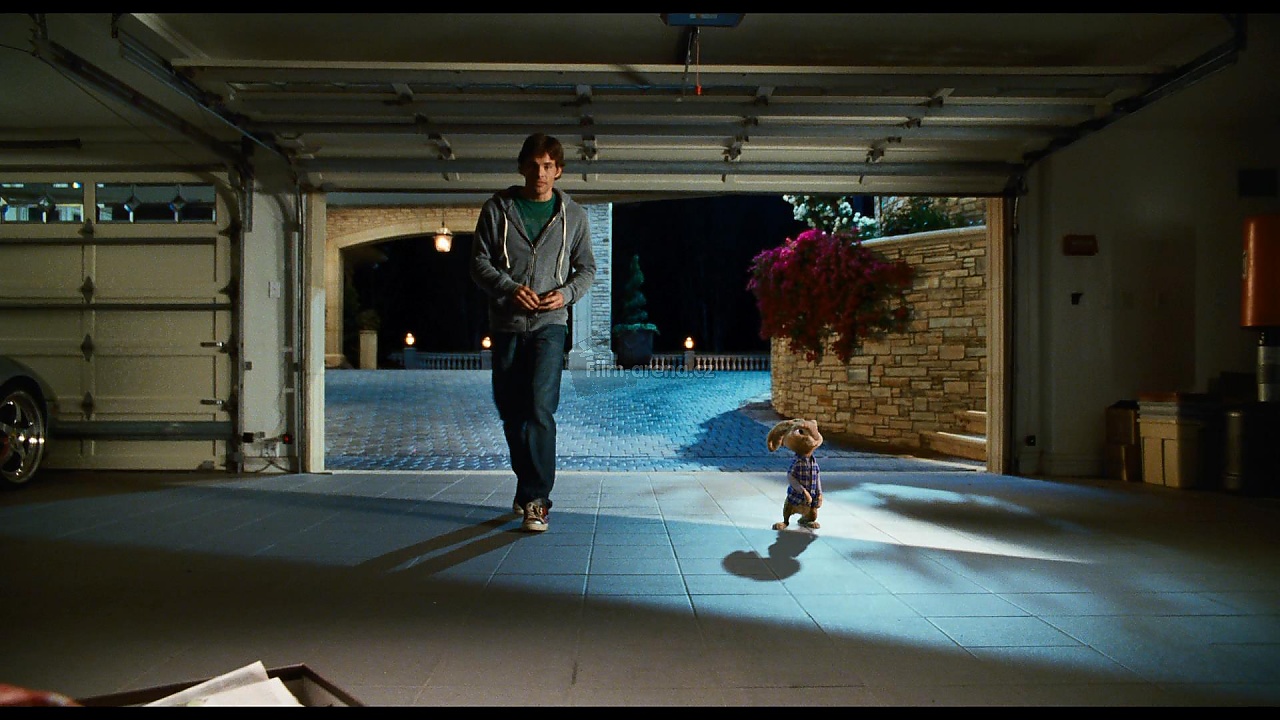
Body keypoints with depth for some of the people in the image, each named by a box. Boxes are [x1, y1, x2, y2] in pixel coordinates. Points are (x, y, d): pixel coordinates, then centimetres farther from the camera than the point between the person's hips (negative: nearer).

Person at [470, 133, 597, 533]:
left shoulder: (573, 215, 7)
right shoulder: (497, 208, 6)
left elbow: (586, 268, 13)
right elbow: (479, 263, 4)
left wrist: (566, 293, -8)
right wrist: (510, 289, -14)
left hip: (549, 323, -2)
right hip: (506, 323, 2)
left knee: (540, 409, -17)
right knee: (511, 412, 8)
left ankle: (535, 499, -11)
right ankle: (529, 486, 27)